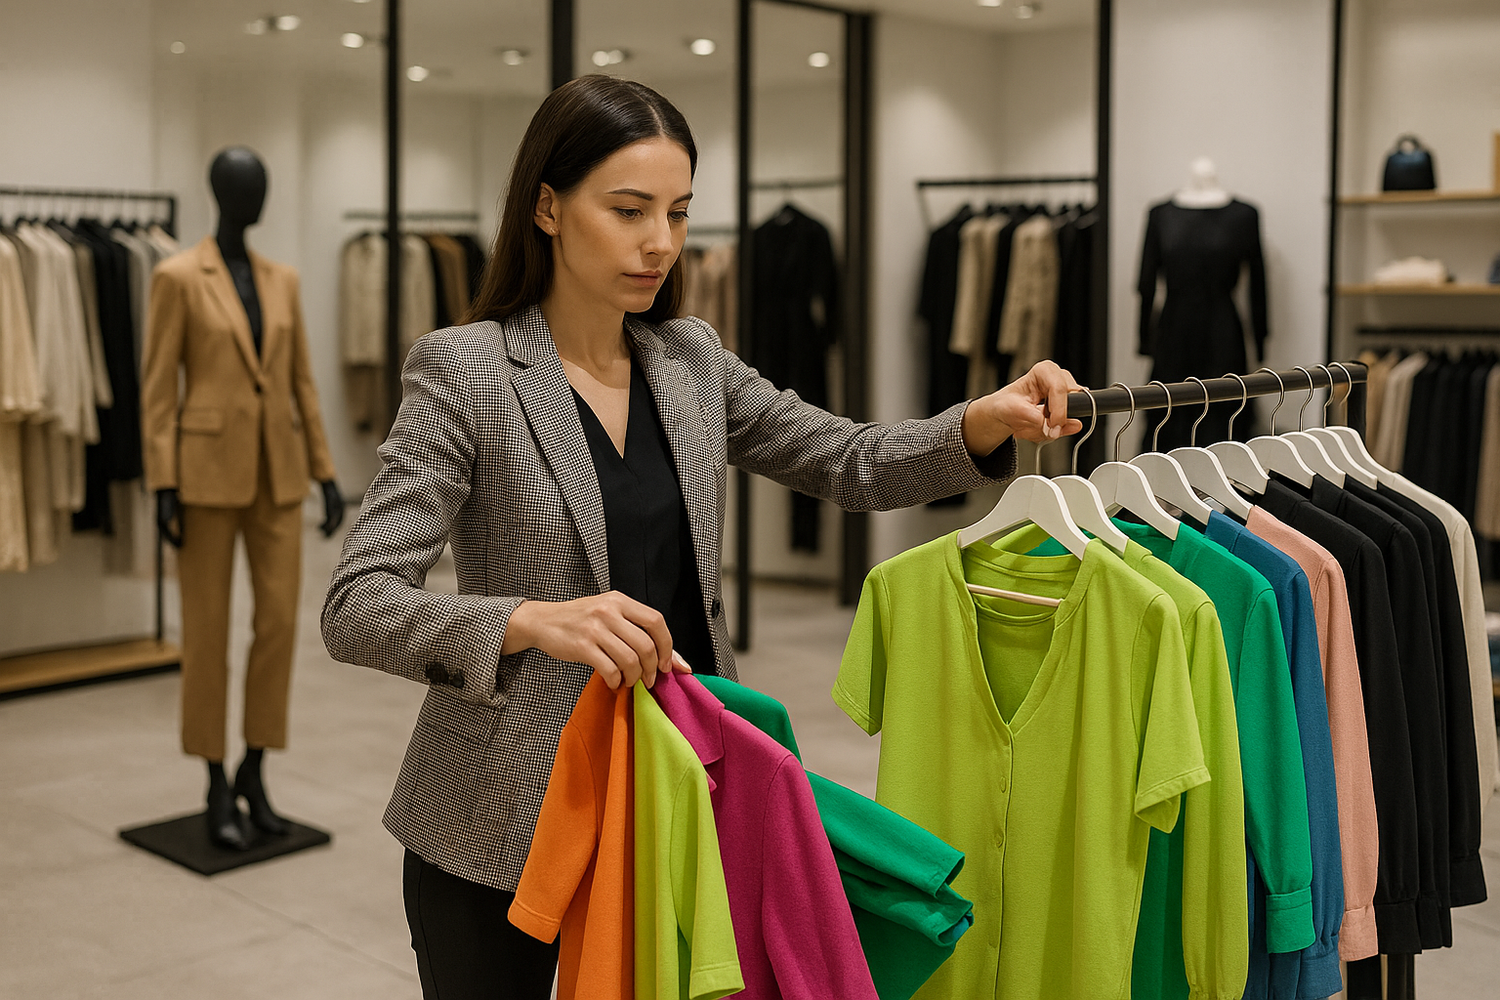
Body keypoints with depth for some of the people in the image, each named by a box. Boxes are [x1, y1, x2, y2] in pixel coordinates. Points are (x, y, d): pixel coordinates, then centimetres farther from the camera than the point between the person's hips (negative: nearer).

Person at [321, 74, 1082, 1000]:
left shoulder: (692, 361, 4)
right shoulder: (464, 371, -12)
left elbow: (852, 463, 6)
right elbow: (356, 608, -20)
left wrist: (987, 421, -13)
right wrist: (535, 621, -37)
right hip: (506, 819, -4)